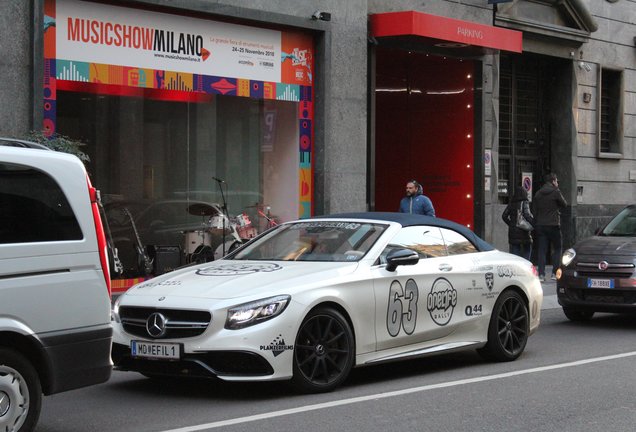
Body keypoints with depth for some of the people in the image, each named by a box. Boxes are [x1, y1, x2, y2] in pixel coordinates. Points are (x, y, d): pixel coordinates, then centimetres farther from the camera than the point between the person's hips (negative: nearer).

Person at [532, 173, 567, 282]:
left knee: (542, 250, 4)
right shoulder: (555, 192, -8)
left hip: (540, 225, 4)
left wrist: (537, 222, 12)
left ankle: (541, 274, -3)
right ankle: (555, 273, 3)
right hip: (553, 225, -4)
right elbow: (564, 204, 2)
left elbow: (534, 210, 9)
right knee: (557, 249, 9)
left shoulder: (538, 193, 9)